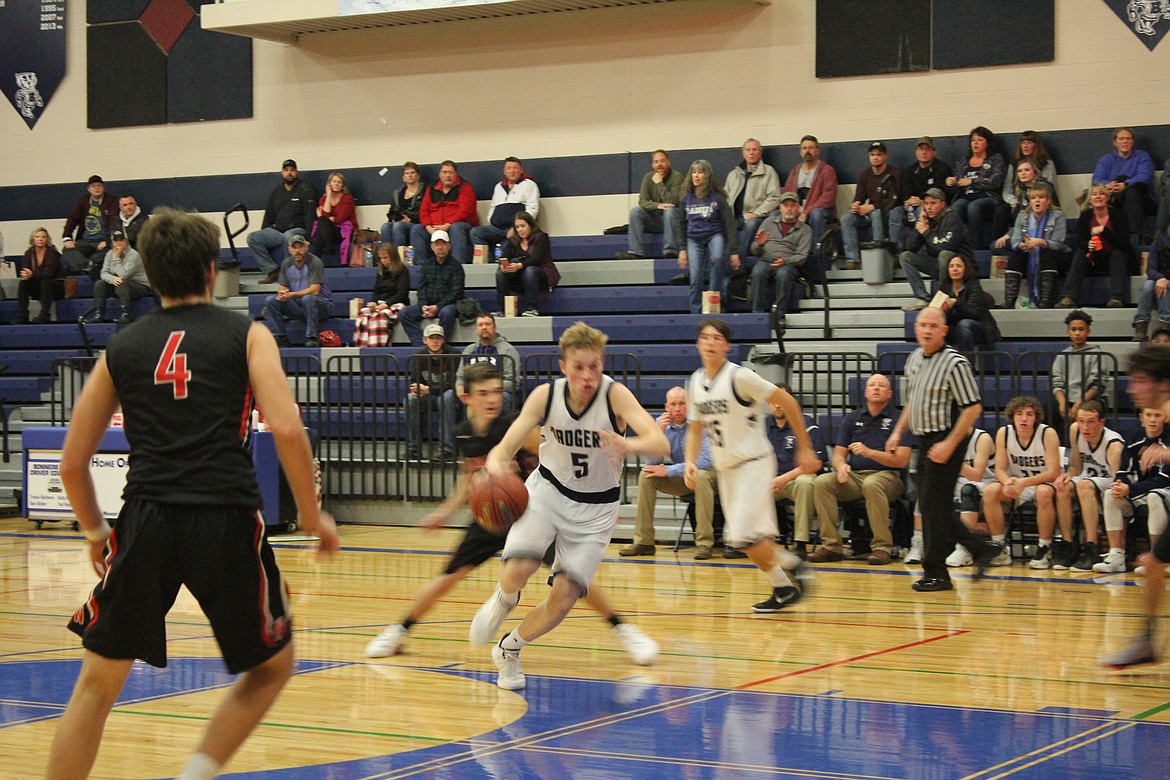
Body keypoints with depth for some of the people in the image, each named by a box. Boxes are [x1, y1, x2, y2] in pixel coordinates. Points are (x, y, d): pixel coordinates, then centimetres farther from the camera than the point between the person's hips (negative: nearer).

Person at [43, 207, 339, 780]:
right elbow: (285, 429, -8)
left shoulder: (121, 348, 15)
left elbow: (72, 462, 14)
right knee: (273, 665, 19)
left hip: (145, 521, 2)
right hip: (225, 521, -2)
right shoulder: (246, 335, 7)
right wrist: (312, 515, 4)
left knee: (98, 683, 16)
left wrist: (94, 531, 30)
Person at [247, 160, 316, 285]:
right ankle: (272, 270, -18)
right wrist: (263, 236, 15)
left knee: (288, 237, -41)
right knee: (252, 237, -17)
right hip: (277, 230, 6)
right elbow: (269, 215, 24)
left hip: (297, 230, -6)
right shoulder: (276, 191, 19)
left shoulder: (305, 190, 2)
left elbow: (309, 215, -7)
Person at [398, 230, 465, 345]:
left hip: (447, 304, -5)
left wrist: (437, 307, -17)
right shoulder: (427, 265, 15)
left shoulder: (455, 266, 0)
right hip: (427, 304, 5)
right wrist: (423, 306, -10)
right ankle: (420, 345, -26)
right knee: (403, 314, -17)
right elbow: (421, 288, 10)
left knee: (447, 313, -39)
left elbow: (456, 292, -8)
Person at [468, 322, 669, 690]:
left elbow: (660, 444, -36)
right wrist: (495, 464, -41)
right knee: (518, 570, -24)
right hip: (547, 492, 0)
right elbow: (504, 448, -16)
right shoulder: (545, 396, -17)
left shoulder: (615, 395, -24)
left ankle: (510, 649, 24)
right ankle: (503, 600, 14)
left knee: (563, 598, -6)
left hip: (595, 509, 0)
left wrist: (628, 445, -59)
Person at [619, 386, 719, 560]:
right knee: (646, 476, -15)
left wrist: (669, 471, -27)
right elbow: (652, 462, -10)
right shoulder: (662, 423, -5)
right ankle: (643, 542, -13)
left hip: (706, 476, -5)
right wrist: (659, 432, -24)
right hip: (680, 480, 5)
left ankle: (704, 543, -34)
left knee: (701, 476, -37)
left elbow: (705, 461, -28)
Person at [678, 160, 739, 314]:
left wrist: (734, 251, -8)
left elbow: (729, 223, -4)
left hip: (714, 235, -3)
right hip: (694, 239, 3)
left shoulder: (717, 197, -6)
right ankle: (696, 313, 1)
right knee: (696, 278, -11)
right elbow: (682, 224, 14)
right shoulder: (687, 197, 4)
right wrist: (682, 249, 8)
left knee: (717, 259, -35)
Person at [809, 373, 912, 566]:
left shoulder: (898, 419, 3)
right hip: (854, 476, 4)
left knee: (871, 484, -39)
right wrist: (841, 466, -13)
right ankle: (831, 545, -22)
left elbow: (902, 460, -6)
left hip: (887, 476, -4)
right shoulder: (853, 418, 16)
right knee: (822, 482, -24)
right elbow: (838, 454, 13)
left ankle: (882, 546, -30)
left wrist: (869, 452, -18)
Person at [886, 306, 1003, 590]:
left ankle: (935, 573, 3)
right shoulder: (914, 359, 11)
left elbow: (973, 408, -17)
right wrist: (898, 433, 13)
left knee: (934, 505, -6)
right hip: (925, 440, 9)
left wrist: (949, 444, -21)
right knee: (930, 505, 12)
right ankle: (981, 548, 23)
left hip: (946, 440, -9)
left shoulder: (954, 363, -15)